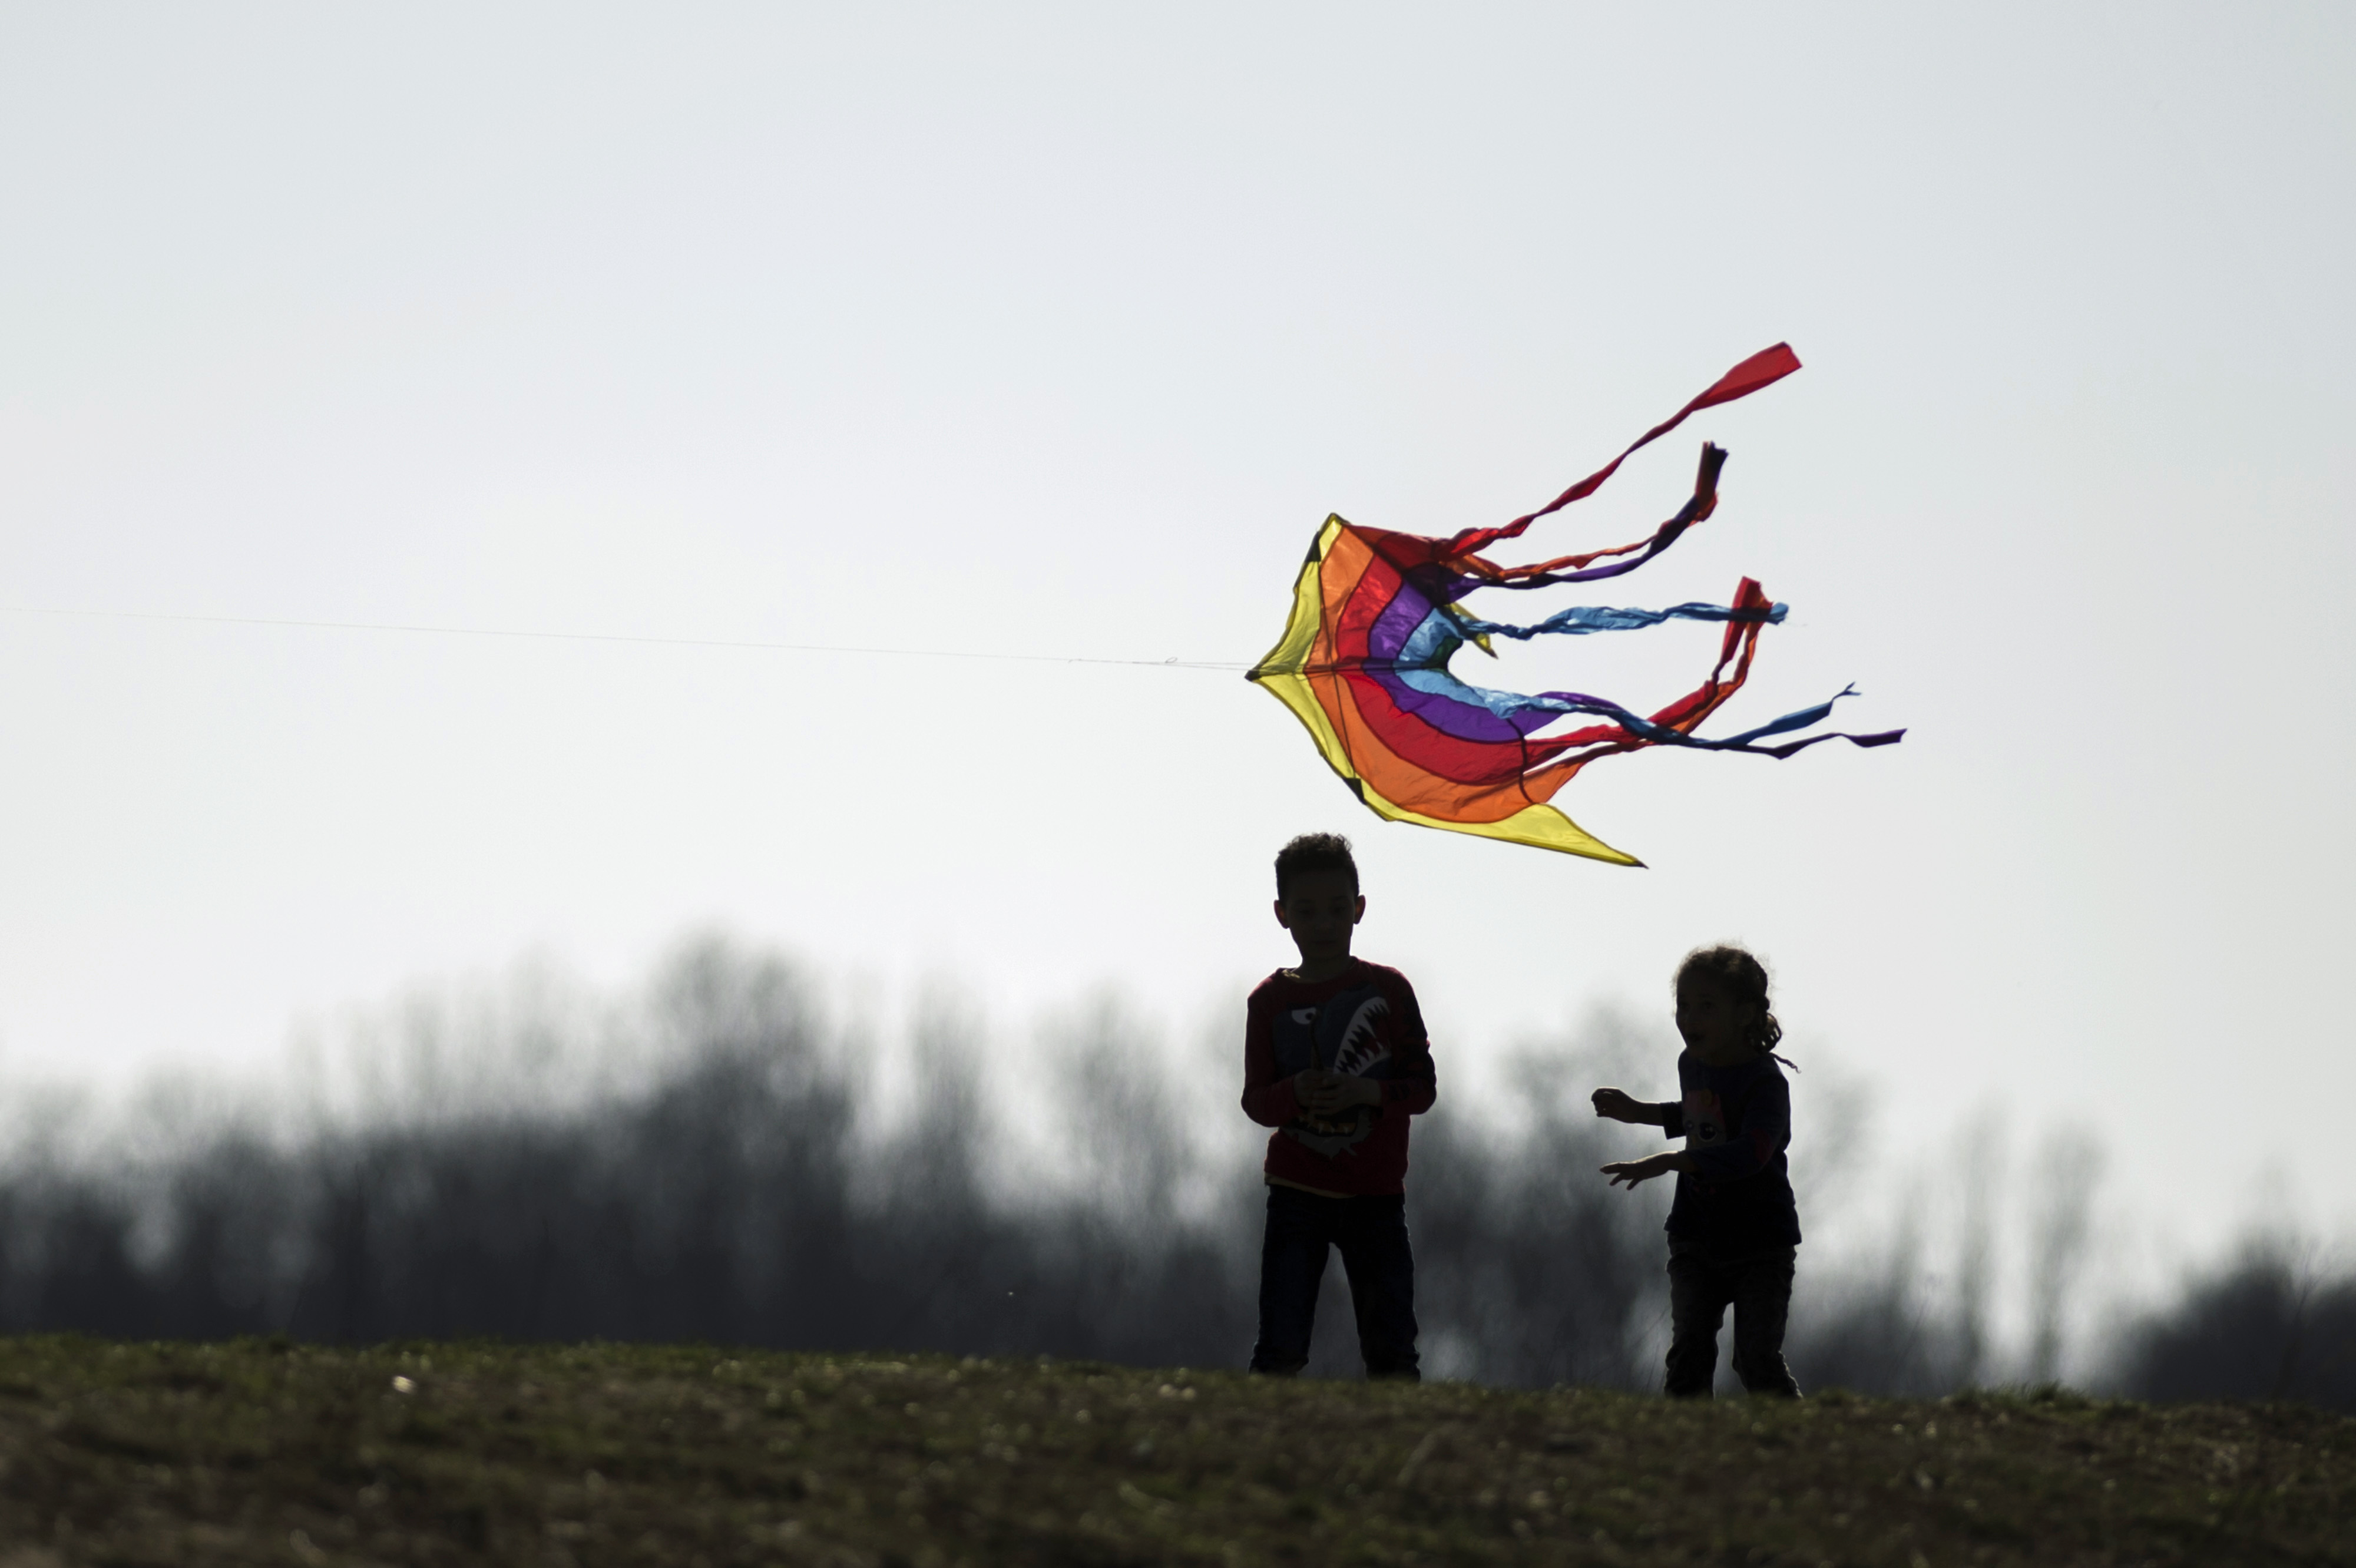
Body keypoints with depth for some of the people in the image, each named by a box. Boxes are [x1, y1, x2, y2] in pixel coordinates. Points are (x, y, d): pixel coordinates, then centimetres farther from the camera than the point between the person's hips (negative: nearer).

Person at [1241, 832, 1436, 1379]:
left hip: (1375, 1194, 0)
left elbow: (1423, 1086, 1)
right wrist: (1295, 1094, -17)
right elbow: (1255, 1101, 5)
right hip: (1298, 1192, 0)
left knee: (1390, 1351, -1)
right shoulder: (1270, 1001, 4)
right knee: (1280, 1348, -7)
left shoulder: (1387, 990, 2)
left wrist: (1365, 1092, -17)